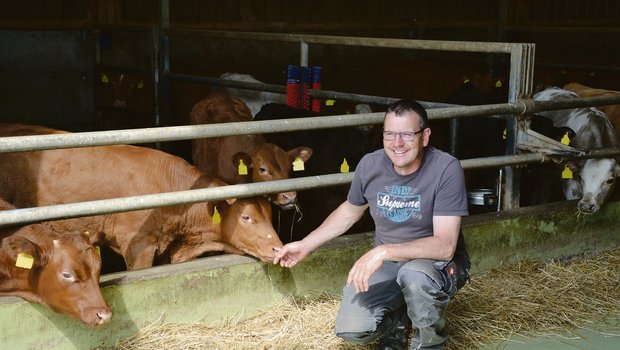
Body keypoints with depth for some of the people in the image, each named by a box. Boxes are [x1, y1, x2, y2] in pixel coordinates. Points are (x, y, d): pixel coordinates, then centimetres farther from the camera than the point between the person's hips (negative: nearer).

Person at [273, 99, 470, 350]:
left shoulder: (446, 169, -23)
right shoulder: (370, 165, -9)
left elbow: (445, 246, -29)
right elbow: (350, 211, 13)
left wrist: (384, 251, -38)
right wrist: (305, 245, 11)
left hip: (437, 262, -3)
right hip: (386, 263, 4)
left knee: (415, 275, -39)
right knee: (351, 330, -20)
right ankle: (396, 318, 16)